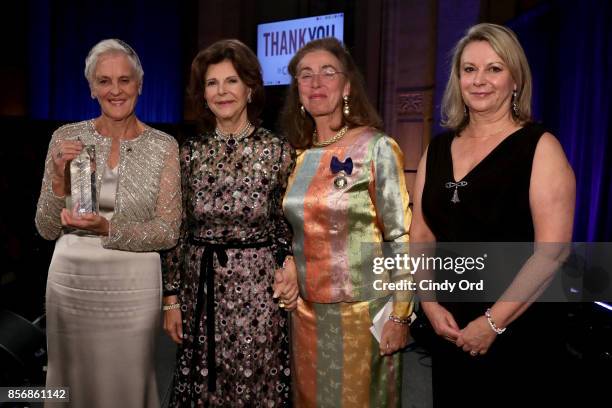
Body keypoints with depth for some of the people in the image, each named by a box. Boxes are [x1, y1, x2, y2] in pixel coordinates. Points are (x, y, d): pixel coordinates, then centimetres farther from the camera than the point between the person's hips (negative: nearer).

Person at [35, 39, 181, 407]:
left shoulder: (164, 146, -5)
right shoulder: (67, 138, 0)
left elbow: (168, 231, -8)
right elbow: (47, 229, 1)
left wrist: (108, 228, -22)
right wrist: (60, 181, -16)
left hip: (133, 284, -2)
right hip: (70, 280, 2)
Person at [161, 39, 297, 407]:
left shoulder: (278, 151, -5)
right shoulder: (190, 152, 1)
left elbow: (290, 227, 2)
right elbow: (177, 231, 5)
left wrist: (291, 274, -15)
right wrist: (172, 297, 4)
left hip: (257, 290, -2)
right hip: (201, 291, 3)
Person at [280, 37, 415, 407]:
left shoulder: (377, 147, -9)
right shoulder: (298, 154, 5)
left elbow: (401, 237, -11)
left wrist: (400, 316, -14)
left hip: (360, 312, -5)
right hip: (306, 311, 5)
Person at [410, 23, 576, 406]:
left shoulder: (539, 146, -9)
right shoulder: (438, 148, 6)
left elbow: (553, 250, -15)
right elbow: (421, 235, 8)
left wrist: (493, 322, -15)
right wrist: (430, 303, -4)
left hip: (519, 335, -4)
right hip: (450, 331, 5)